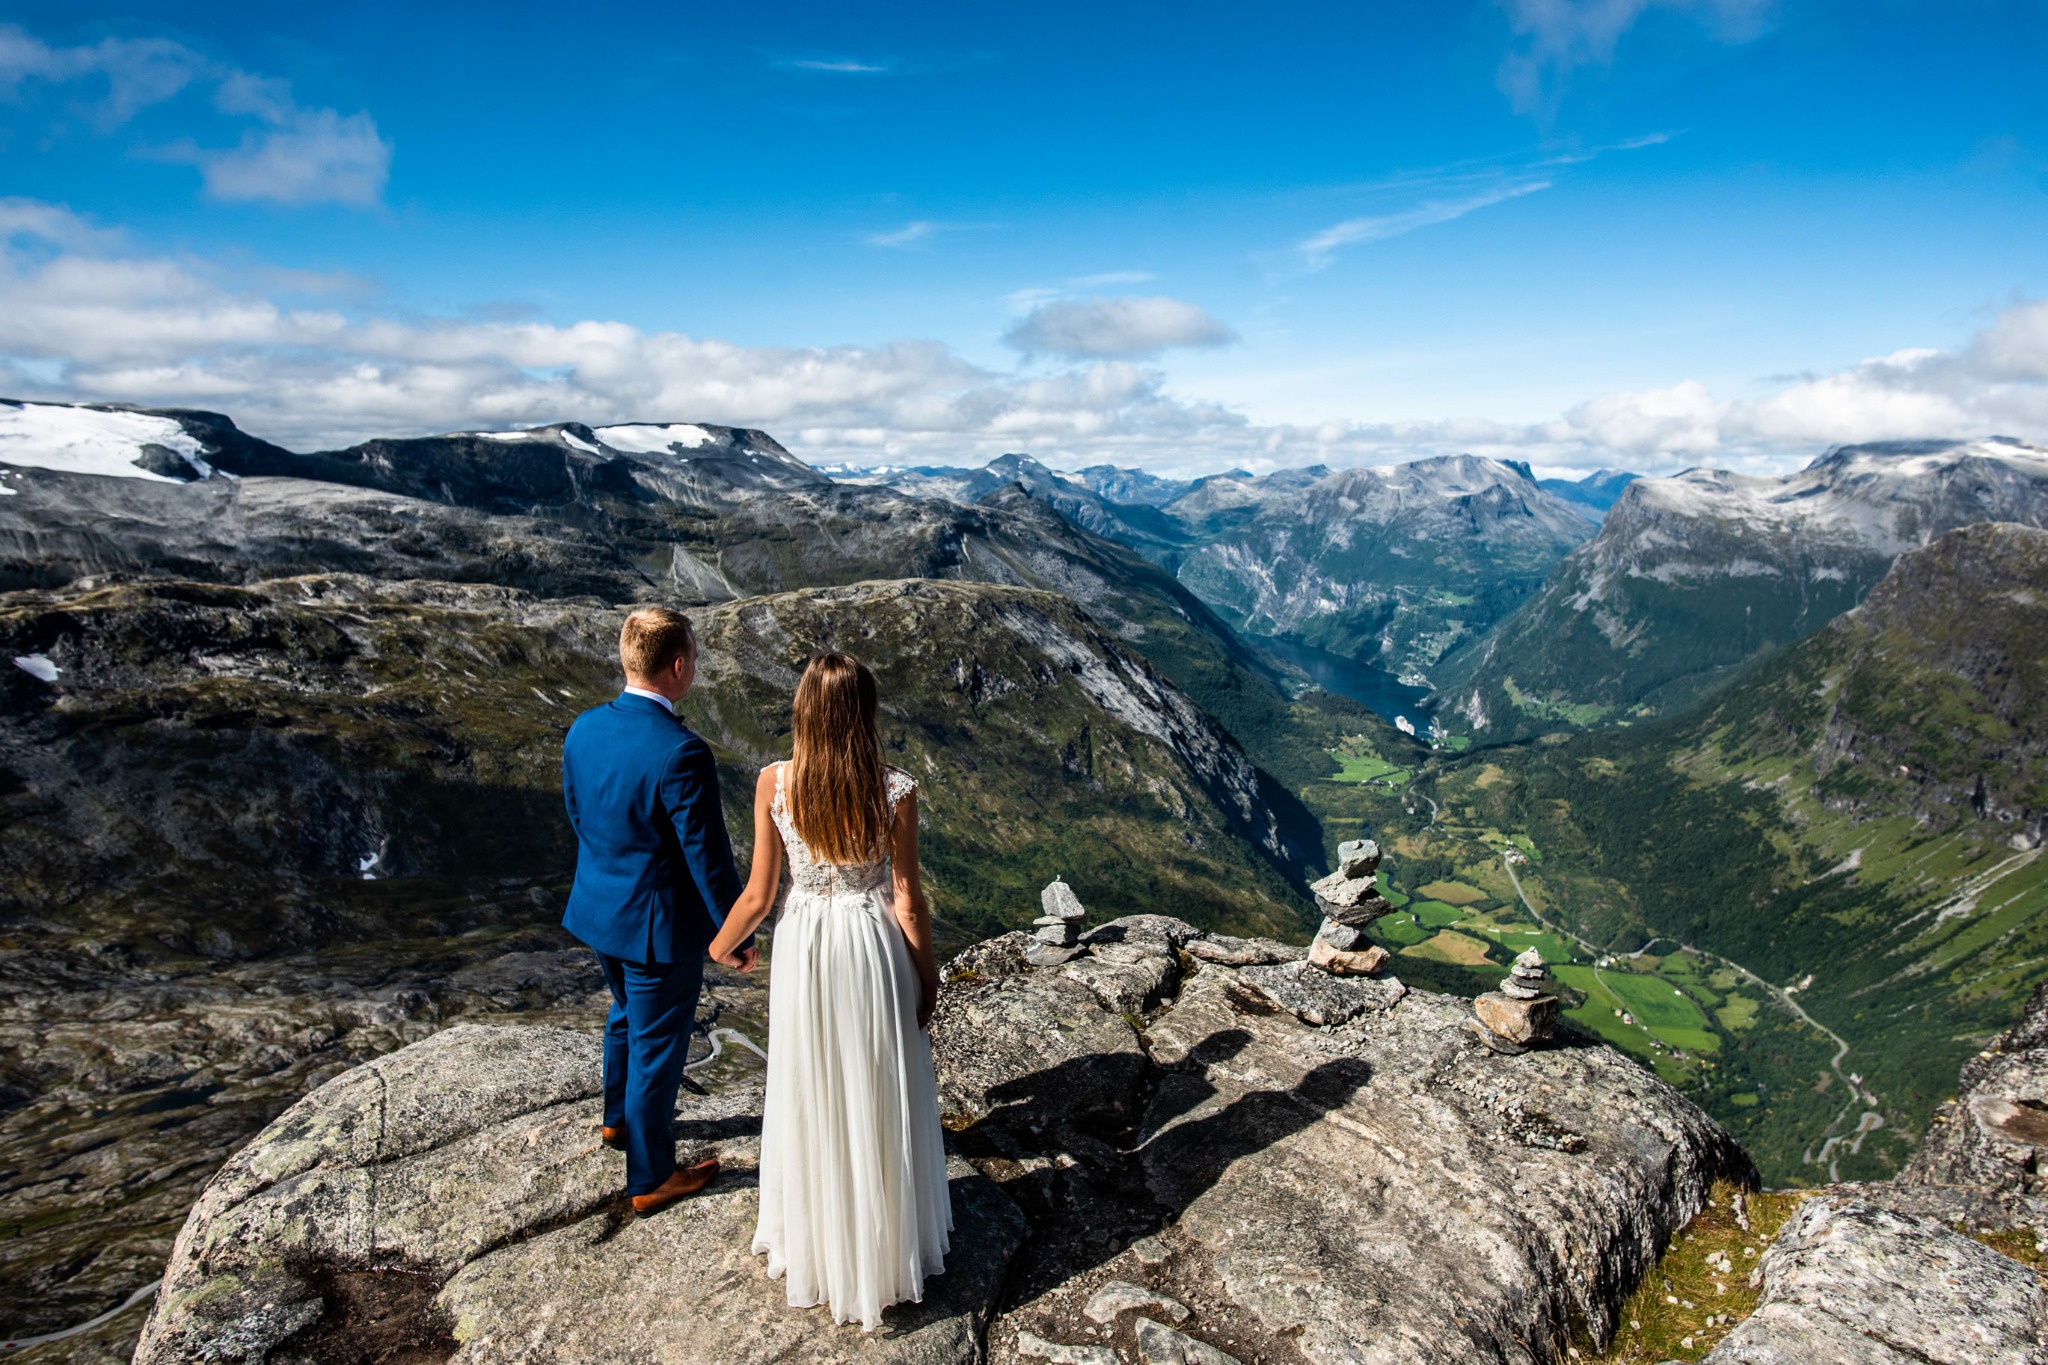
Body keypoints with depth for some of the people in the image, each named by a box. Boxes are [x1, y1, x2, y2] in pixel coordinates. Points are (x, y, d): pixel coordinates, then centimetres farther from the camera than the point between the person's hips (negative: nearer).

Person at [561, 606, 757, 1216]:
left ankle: (619, 1120, 55)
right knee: (657, 1047, 11)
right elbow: (708, 857, -23)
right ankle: (651, 1178, 31)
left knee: (627, 1016, 31)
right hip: (658, 925, -8)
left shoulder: (584, 729, -7)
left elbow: (578, 816, 7)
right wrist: (736, 935, -10)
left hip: (599, 909, 8)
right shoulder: (681, 753, -30)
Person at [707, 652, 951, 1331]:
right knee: (879, 1094, 17)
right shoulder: (895, 791, -18)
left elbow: (758, 894, -7)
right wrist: (928, 975, 3)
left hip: (804, 945, 2)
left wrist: (720, 944, 13)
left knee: (810, 1094, 20)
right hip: (873, 945, -1)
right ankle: (888, 1243, 35)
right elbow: (907, 900, -11)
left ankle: (815, 1244, 39)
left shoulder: (774, 784, -14)